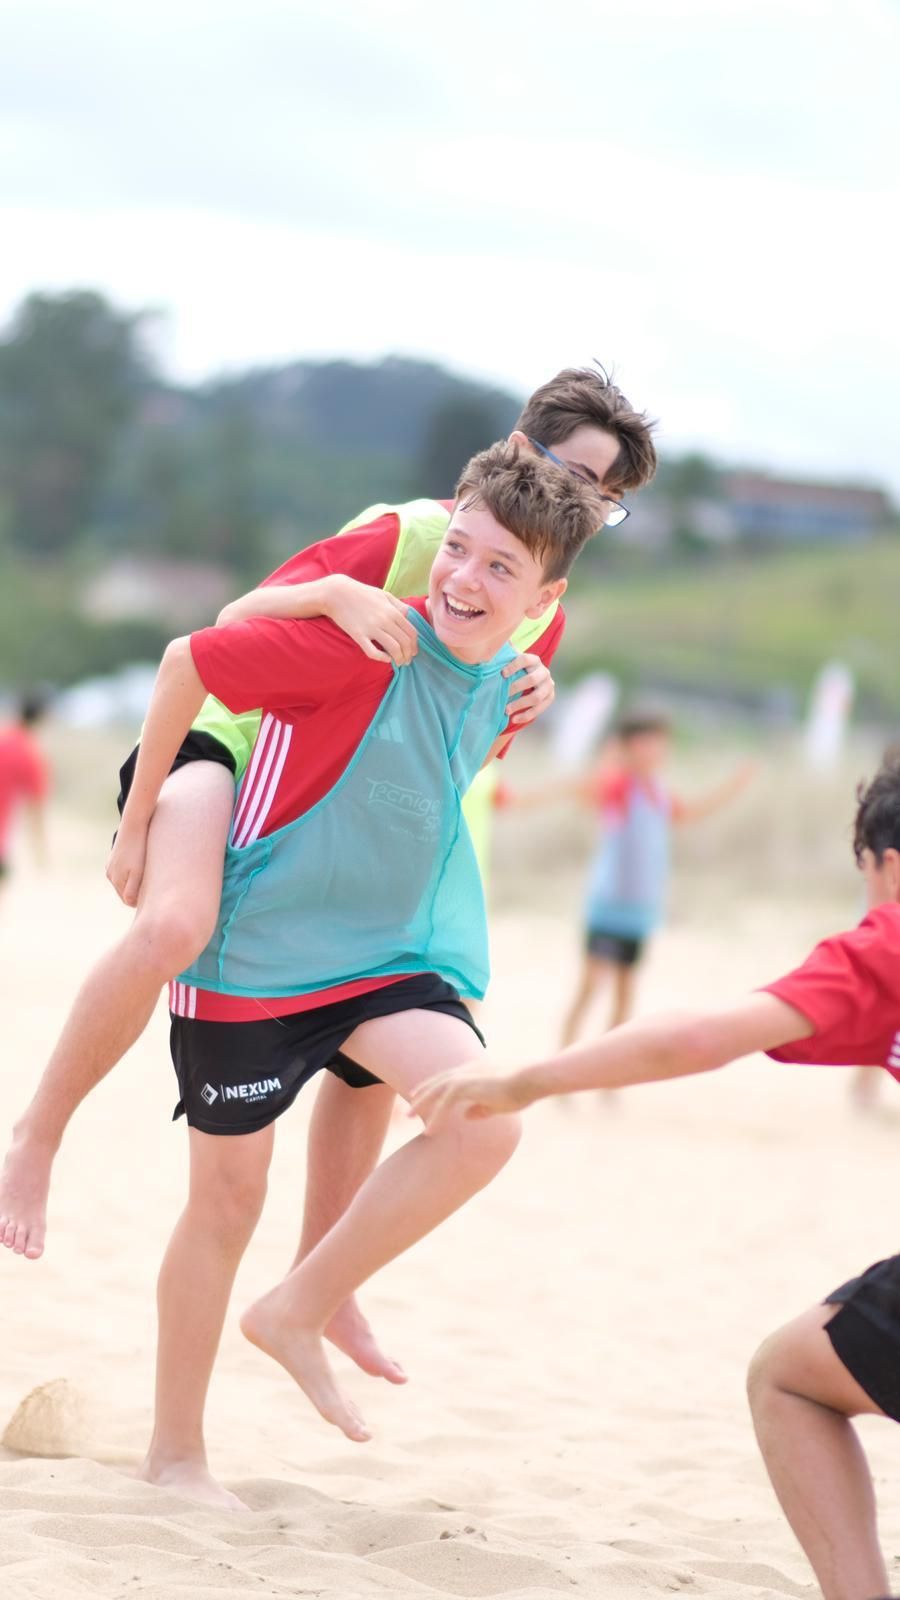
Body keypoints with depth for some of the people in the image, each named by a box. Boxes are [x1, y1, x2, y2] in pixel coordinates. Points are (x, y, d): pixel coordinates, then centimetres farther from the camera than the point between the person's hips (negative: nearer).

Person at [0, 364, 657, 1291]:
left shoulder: (543, 618, 4)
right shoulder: (407, 533, -17)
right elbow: (231, 624, -20)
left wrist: (520, 706, -12)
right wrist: (335, 593, -39)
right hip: (235, 742, -7)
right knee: (173, 927, -37)